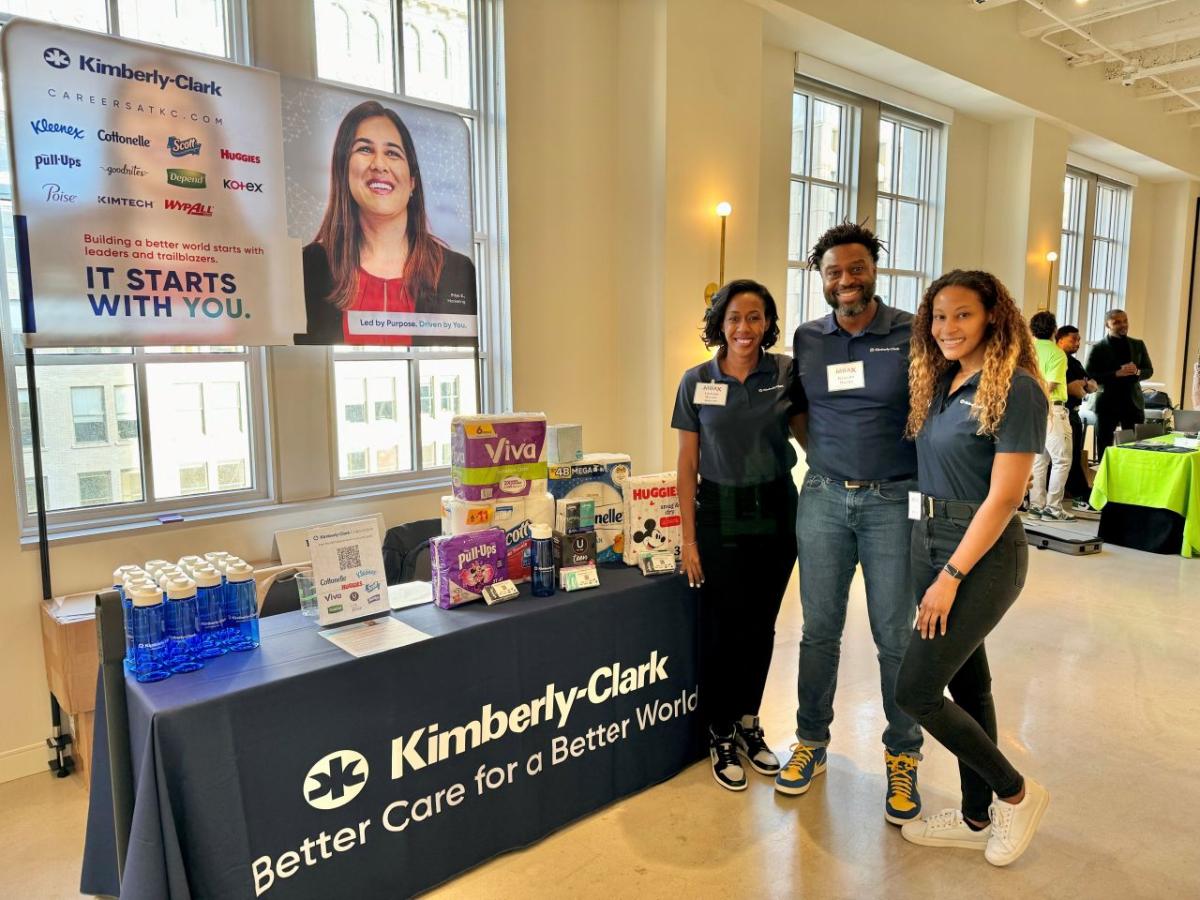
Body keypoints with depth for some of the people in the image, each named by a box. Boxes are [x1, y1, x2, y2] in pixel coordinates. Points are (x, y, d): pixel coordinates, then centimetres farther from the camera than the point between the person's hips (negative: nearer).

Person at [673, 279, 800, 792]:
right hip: (719, 516, -1)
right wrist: (688, 538, -4)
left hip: (775, 513, 2)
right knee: (722, 629, 4)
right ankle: (721, 736, 22)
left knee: (761, 625, 12)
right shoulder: (697, 382, -3)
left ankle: (748, 724, 32)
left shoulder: (787, 373, -2)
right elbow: (687, 464, -2)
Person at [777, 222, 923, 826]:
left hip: (893, 502, -2)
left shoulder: (913, 334, -4)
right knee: (819, 630, 10)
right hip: (823, 499, 3)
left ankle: (902, 757, 25)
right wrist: (822, 458, 7)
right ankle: (811, 742, 27)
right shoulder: (807, 339, 6)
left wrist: (929, 482, -6)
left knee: (896, 636, 6)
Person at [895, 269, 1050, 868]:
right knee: (967, 684, 16)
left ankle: (1016, 793, 17)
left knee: (915, 691, -7)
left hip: (983, 554, -8)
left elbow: (1003, 497, -19)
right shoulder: (939, 382, 9)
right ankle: (977, 819, 31)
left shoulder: (1015, 389, -15)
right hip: (928, 539, 8)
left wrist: (952, 576, -18)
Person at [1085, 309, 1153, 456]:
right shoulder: (1098, 348, -4)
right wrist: (1117, 374, -21)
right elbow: (1090, 376, -10)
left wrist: (1137, 372, -10)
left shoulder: (1138, 345, 10)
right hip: (1108, 403, -4)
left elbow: (1149, 370, 13)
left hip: (1134, 402, 4)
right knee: (1104, 446, 3)